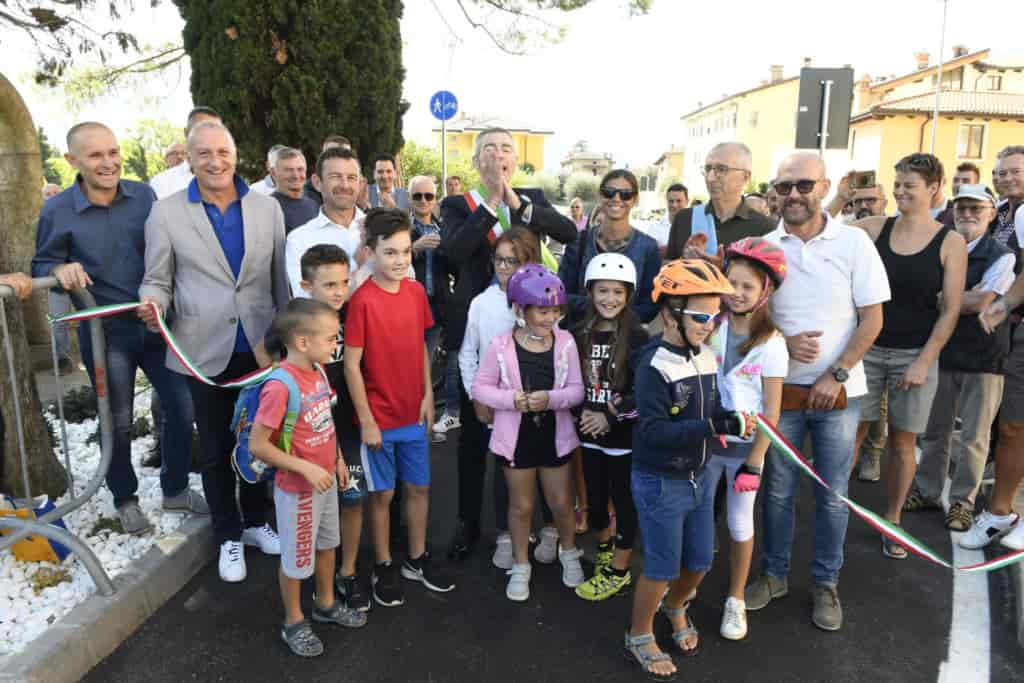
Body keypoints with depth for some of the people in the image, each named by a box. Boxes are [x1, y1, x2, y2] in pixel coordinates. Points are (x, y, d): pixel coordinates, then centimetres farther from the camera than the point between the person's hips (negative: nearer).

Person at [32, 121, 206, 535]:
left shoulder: (143, 195, 0)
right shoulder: (57, 212, -8)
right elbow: (41, 266, 2)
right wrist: (60, 270, -21)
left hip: (157, 322, 3)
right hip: (105, 331, -2)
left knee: (183, 406, 6)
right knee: (119, 421, 9)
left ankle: (175, 490, 28)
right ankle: (125, 499, 32)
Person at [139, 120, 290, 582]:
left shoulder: (267, 207, 2)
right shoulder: (166, 213, -3)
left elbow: (280, 276, 5)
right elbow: (157, 280, 0)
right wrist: (153, 304, -23)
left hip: (262, 346, 2)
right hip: (205, 350, -1)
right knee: (215, 449, 12)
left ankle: (255, 521, 38)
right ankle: (228, 535, 31)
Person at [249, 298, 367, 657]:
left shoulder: (318, 371, -6)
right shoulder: (280, 386, -29)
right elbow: (257, 445, -24)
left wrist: (338, 458, 9)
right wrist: (306, 468, -26)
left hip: (325, 479, 7)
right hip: (298, 488, -7)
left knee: (327, 544, 25)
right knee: (296, 558, 14)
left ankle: (326, 604, 47)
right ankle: (293, 623, 36)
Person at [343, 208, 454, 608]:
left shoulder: (416, 291, -1)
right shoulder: (363, 300, -18)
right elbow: (351, 365, -15)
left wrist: (427, 395, 5)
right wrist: (366, 420, -14)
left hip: (413, 412, 5)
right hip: (379, 417, -5)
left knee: (419, 487, 16)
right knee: (383, 493, 10)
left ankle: (417, 559, 35)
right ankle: (384, 567, 29)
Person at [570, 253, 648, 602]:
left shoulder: (637, 337, -12)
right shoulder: (580, 334, 2)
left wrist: (612, 416, -17)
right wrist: (584, 412, -4)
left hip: (624, 433, -4)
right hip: (589, 431, 5)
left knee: (623, 500, 8)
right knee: (594, 498, 16)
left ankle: (619, 571, 24)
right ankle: (604, 550, 42)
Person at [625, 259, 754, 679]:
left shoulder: (707, 358, 1)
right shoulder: (655, 366, -22)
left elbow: (710, 413, 8)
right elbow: (654, 431, -29)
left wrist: (732, 421, -13)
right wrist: (713, 427, -35)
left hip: (696, 478, 7)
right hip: (660, 483, -7)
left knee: (700, 561, 20)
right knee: (661, 568, 7)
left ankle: (675, 606, 51)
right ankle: (639, 637, 32)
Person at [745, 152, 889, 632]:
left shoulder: (854, 242, -4)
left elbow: (872, 319, -4)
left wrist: (836, 375, -12)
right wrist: (784, 341, -13)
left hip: (839, 391, -1)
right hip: (780, 389, 1)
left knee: (833, 495, 9)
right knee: (778, 491, 12)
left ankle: (826, 583, 27)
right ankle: (774, 574, 29)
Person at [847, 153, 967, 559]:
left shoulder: (950, 242, -3)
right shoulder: (874, 228, 1)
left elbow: (950, 310, -4)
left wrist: (924, 362, -8)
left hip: (915, 355, -1)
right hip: (867, 349, 1)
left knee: (902, 441, 9)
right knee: (851, 432, 3)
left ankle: (892, 521, 26)